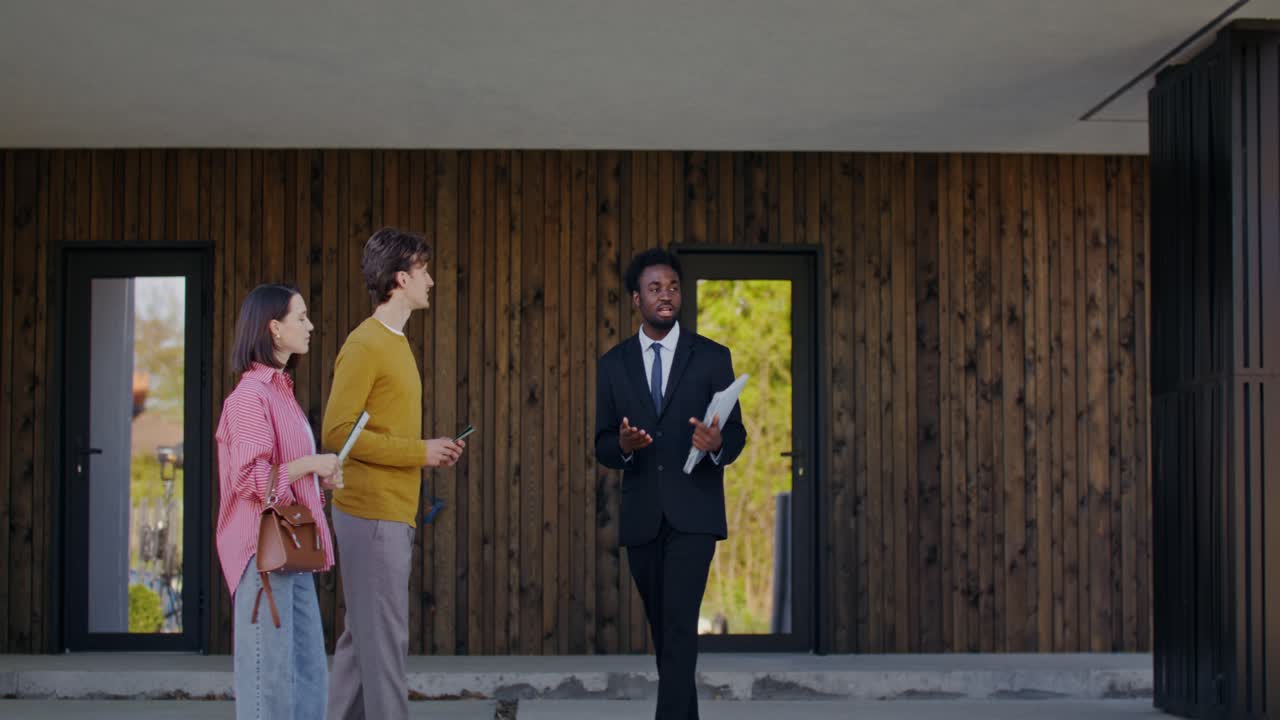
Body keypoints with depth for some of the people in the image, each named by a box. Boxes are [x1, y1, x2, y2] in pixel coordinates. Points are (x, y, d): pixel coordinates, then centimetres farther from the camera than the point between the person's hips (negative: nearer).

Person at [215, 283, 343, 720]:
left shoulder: (280, 390, 16)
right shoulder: (251, 395, -13)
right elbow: (253, 479, -20)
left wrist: (322, 478, 10)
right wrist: (312, 463, -12)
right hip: (263, 550, -10)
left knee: (309, 673, 12)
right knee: (269, 671, -4)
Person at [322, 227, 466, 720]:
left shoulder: (394, 342, 16)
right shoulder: (365, 345, -13)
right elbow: (337, 431, -19)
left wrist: (428, 453, 6)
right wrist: (418, 452, -15)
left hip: (394, 514, 10)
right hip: (372, 514, -10)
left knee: (363, 634, 14)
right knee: (386, 637, -6)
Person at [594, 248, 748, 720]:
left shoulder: (712, 357, 1)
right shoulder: (612, 364, 7)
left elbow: (737, 433, 0)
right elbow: (602, 447, 6)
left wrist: (718, 444, -23)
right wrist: (623, 446, -17)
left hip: (693, 511, -3)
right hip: (641, 515, 3)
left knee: (679, 623, -14)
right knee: (661, 626, 12)